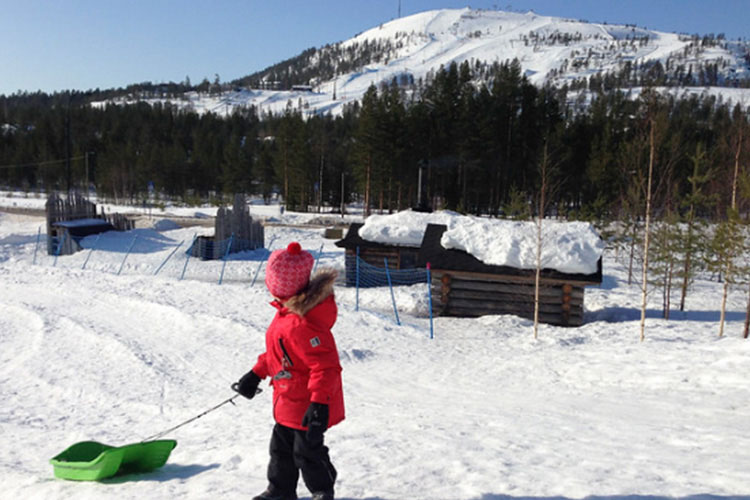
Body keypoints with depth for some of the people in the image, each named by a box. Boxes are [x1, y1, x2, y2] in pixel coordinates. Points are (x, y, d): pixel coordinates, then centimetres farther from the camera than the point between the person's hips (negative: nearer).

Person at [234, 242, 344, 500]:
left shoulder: (302, 324, -34)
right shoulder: (289, 309, -1)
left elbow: (326, 365, -34)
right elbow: (278, 349, 13)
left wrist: (319, 403, -34)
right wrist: (256, 374, 17)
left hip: (307, 404, -10)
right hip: (290, 401, 10)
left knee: (307, 450, 11)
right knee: (281, 445, 24)